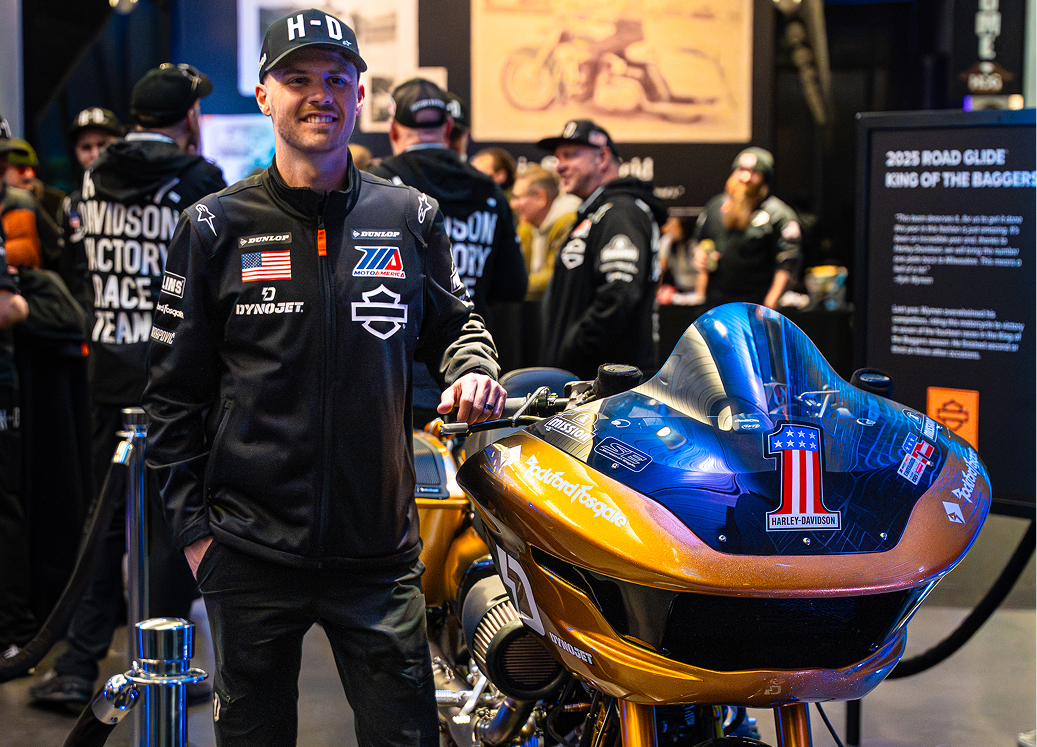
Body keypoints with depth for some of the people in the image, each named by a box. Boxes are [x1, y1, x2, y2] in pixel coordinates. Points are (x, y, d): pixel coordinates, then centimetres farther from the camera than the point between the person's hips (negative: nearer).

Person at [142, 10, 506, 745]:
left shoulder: (410, 218, 7)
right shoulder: (216, 227, 3)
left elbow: (454, 322, 21)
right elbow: (175, 392, 4)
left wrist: (472, 369, -4)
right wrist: (192, 523, 0)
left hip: (381, 548, 1)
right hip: (251, 548, -1)